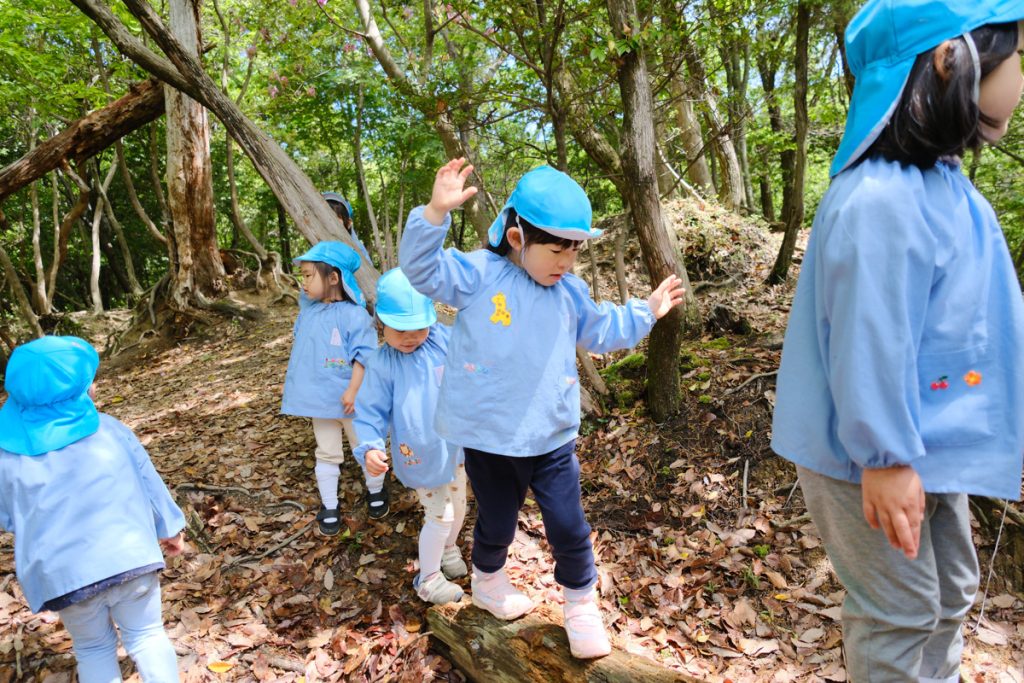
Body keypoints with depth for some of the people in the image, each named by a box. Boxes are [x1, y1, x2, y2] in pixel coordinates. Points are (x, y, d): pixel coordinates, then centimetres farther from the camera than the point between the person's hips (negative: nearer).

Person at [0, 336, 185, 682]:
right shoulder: (110, 429, -4)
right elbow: (149, 483, 5)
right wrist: (170, 528, 18)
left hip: (62, 572, 1)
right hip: (128, 556, -1)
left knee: (93, 648, 22)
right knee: (146, 636, 16)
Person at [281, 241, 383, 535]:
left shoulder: (355, 315, -17)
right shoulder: (308, 310, 2)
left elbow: (363, 356, -18)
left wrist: (353, 391, -22)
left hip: (348, 399, -5)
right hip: (320, 399, 5)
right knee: (326, 453, 14)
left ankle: (376, 491, 38)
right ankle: (329, 507, 27)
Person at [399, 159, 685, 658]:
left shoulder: (570, 293, 4)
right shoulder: (478, 274, -11)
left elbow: (601, 332, 19)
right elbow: (422, 269, -23)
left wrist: (645, 312, 14)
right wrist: (436, 213, -37)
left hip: (552, 439, 3)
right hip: (489, 439, -3)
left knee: (569, 529, 7)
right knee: (497, 525, 18)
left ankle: (581, 604, 33)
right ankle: (487, 581, 50)